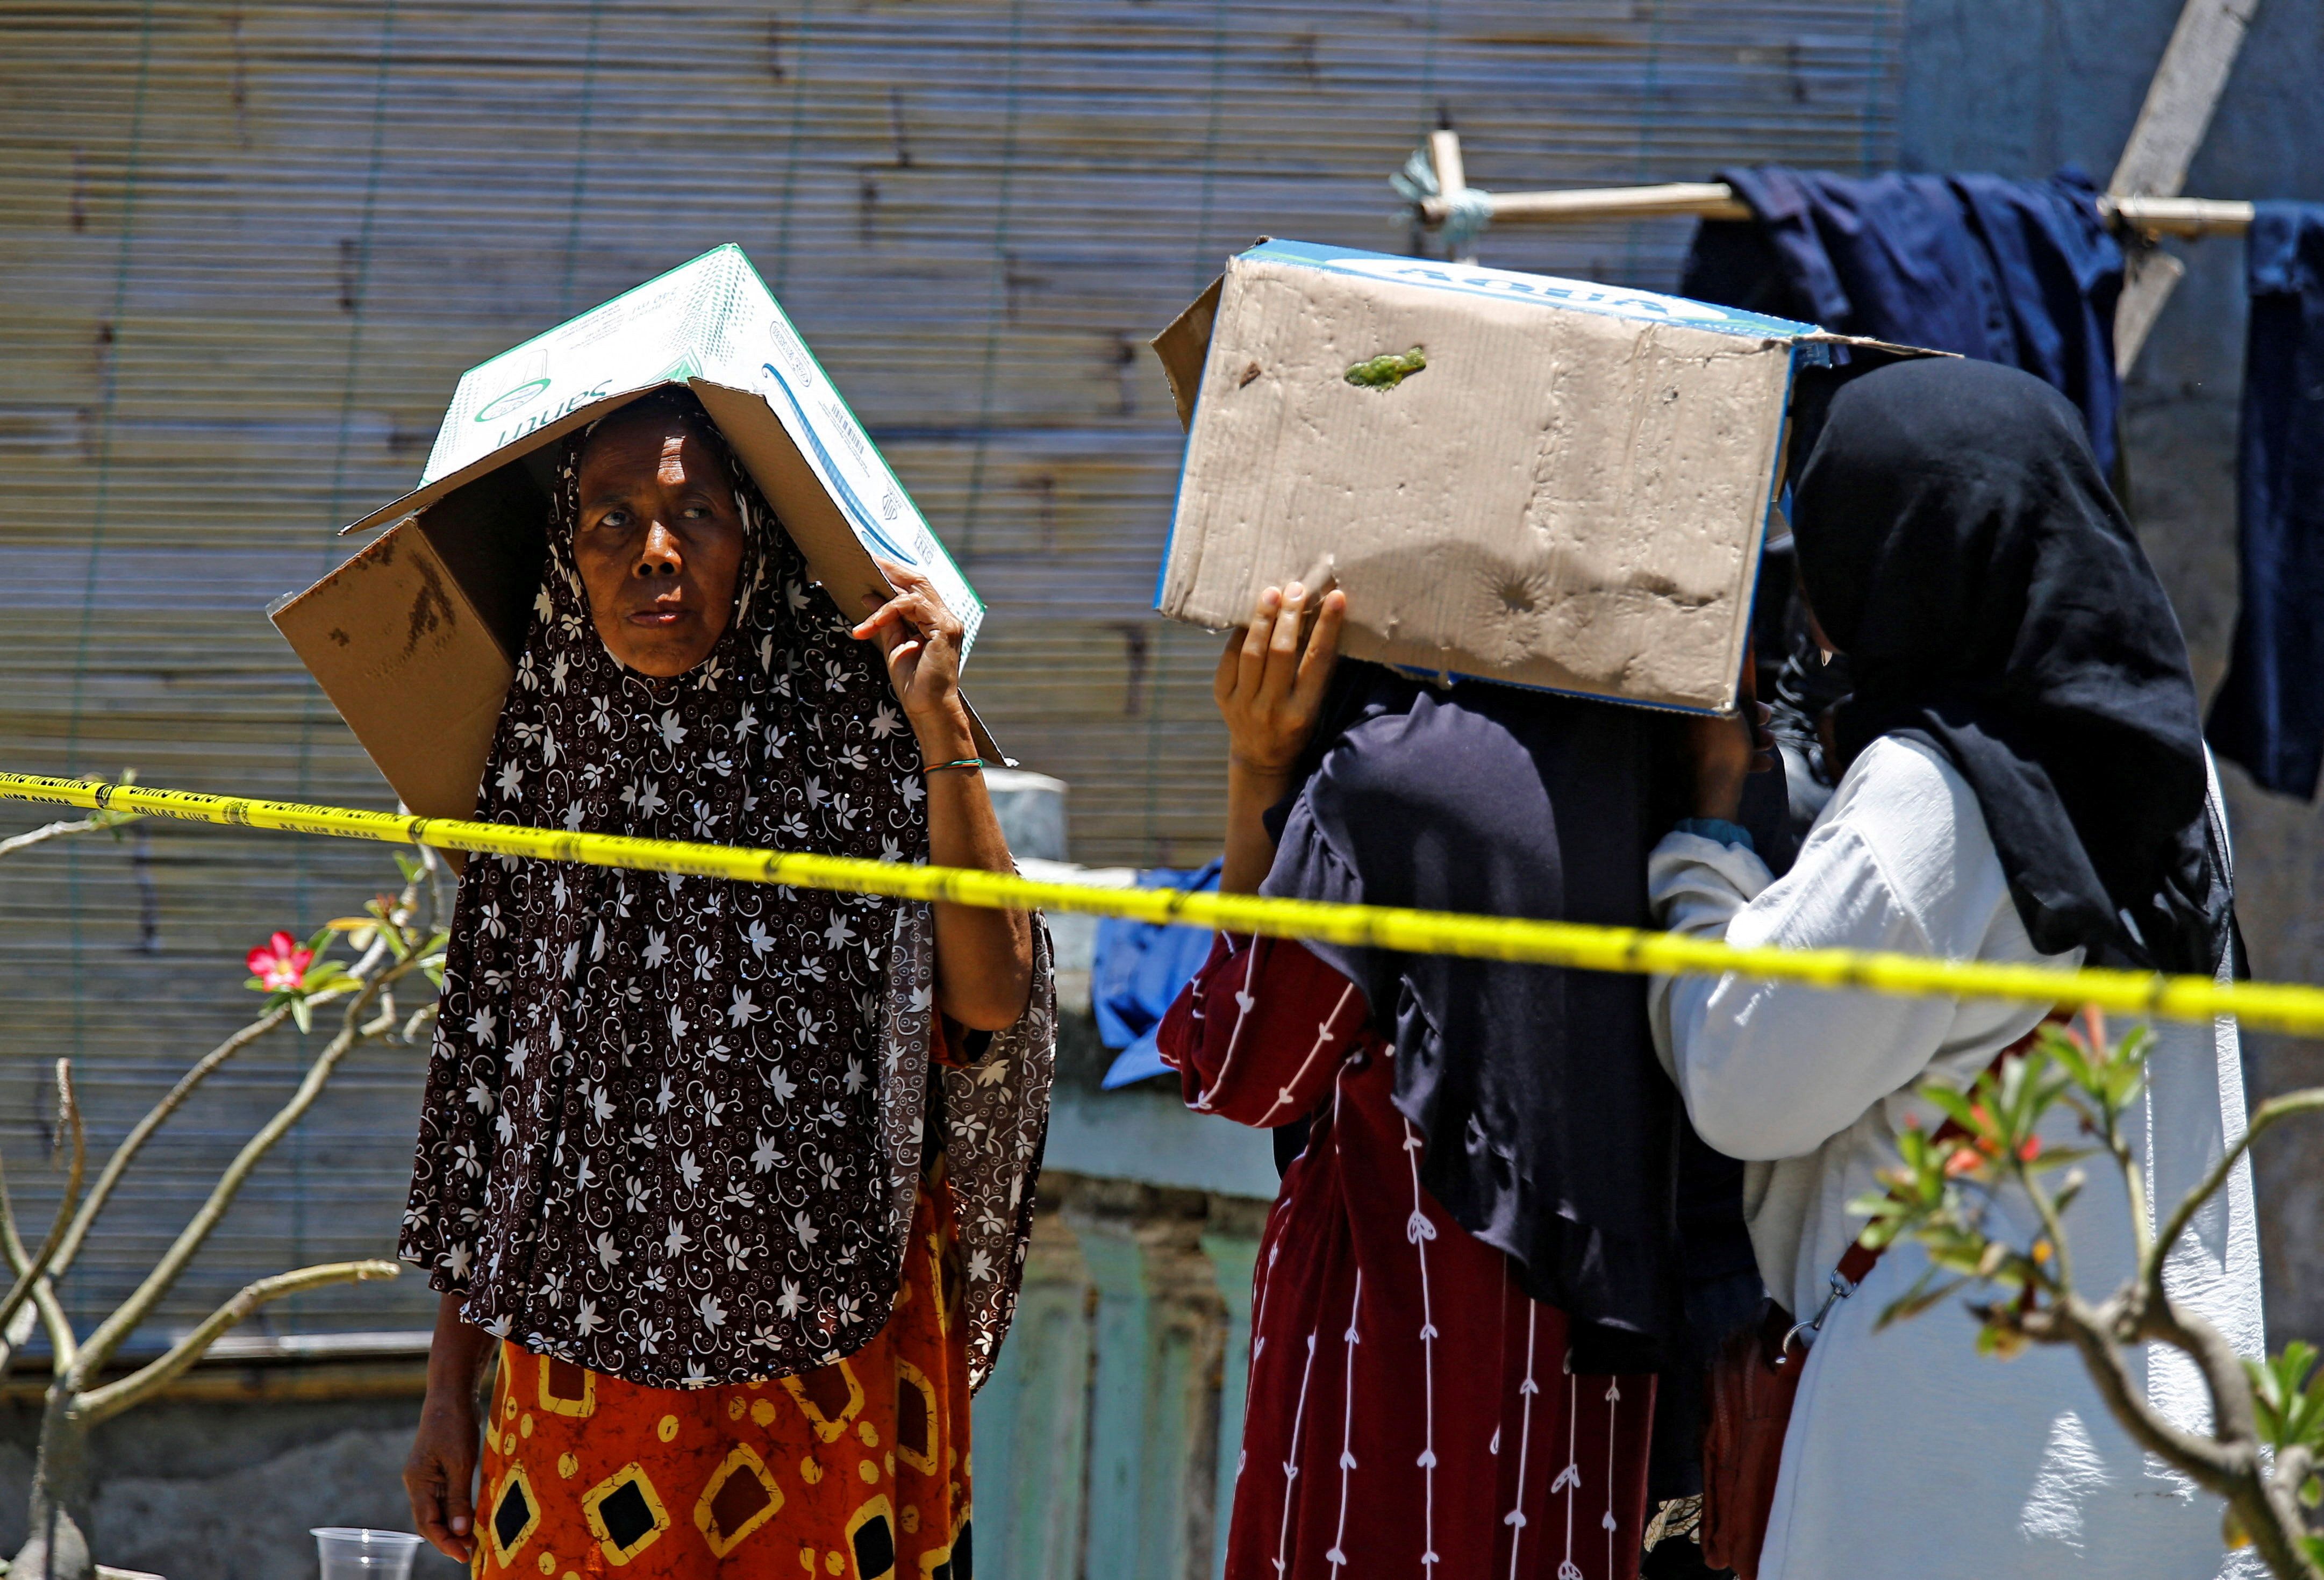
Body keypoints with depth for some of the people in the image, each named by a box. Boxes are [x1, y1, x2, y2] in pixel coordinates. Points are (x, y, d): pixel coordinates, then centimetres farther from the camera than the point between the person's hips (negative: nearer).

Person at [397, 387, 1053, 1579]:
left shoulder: (851, 749, -3)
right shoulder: (549, 768, 6)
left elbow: (990, 998, -17)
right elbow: (484, 1099, 10)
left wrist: (941, 728, -19)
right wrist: (450, 1385, 9)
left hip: (822, 1346, -2)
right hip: (589, 1352, 3)